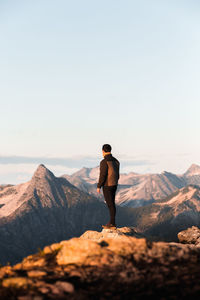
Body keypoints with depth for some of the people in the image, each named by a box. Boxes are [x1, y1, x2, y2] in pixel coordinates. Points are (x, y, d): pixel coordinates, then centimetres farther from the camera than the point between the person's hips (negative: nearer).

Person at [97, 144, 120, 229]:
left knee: (110, 204, -4)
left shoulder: (104, 162, -17)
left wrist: (98, 187, -11)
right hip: (114, 185, 8)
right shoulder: (115, 161, 8)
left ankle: (112, 223, 0)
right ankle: (111, 222, 17)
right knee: (112, 203, 13)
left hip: (107, 186, -8)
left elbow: (102, 175, -19)